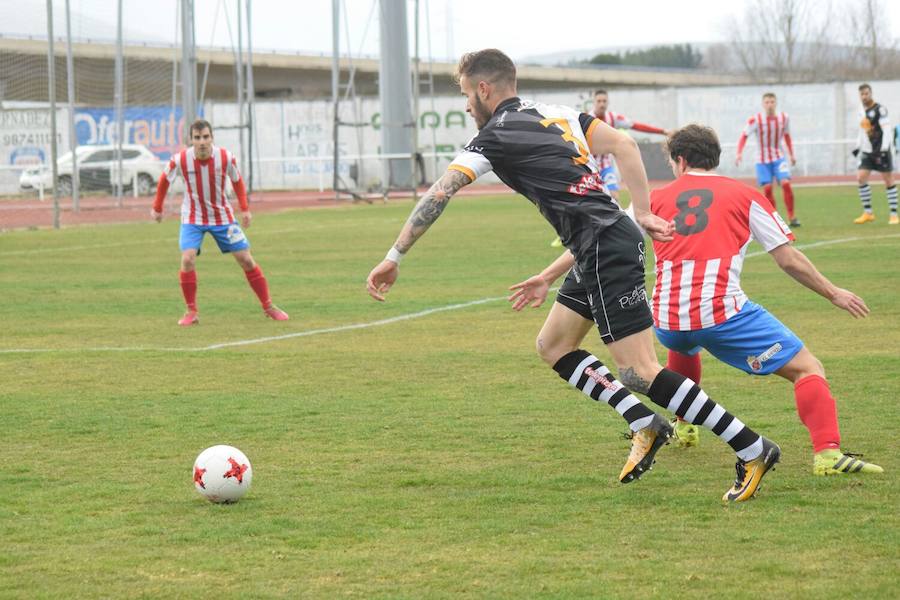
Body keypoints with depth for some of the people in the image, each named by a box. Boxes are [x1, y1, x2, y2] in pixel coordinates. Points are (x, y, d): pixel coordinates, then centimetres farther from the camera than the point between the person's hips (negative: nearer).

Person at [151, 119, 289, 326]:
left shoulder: (226, 158, -19)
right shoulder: (180, 160, -20)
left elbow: (237, 180, 3)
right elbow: (164, 180, 1)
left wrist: (245, 209, 1)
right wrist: (157, 208, 9)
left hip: (222, 217, 1)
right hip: (192, 219, -1)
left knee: (246, 260, 1)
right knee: (187, 259, -21)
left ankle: (268, 306, 14)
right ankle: (192, 312, -7)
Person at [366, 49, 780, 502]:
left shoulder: (495, 137, -3)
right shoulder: (557, 115, 18)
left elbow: (438, 195, -7)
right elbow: (624, 146, 8)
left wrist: (394, 257, -3)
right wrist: (643, 213, 4)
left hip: (605, 250, -9)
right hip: (601, 251, 9)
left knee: (638, 373, -10)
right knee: (553, 347, 18)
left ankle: (752, 450, -12)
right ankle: (643, 423, 11)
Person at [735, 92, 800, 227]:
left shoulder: (784, 118, -3)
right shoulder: (756, 120, -14)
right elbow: (744, 136, -10)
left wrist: (792, 154, 15)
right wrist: (739, 153, -23)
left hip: (778, 158, 1)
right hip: (763, 160, -1)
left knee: (785, 183, -17)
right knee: (767, 188, -8)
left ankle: (792, 217, -10)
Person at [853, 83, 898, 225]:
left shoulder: (879, 110, -12)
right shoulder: (862, 111, 11)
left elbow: (887, 130, -16)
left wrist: (884, 149, -22)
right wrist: (858, 147, 16)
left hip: (880, 150, -7)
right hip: (867, 152, 7)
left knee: (888, 180, -2)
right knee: (861, 178, -4)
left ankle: (894, 214, 2)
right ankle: (868, 213, 4)